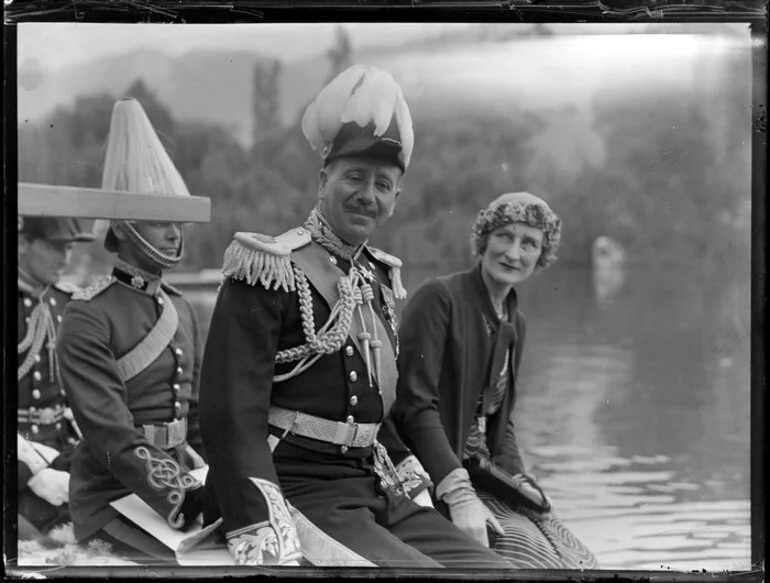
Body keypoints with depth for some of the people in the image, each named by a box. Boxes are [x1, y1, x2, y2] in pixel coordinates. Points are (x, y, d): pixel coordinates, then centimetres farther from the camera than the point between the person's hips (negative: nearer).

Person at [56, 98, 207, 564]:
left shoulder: (182, 311, 13)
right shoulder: (89, 318, -10)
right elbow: (111, 433, -17)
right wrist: (183, 497, -22)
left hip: (181, 478, 7)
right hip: (114, 497, -7)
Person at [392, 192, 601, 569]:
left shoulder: (515, 323, 15)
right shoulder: (438, 298, -10)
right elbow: (415, 406, -19)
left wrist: (519, 479, 4)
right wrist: (459, 495, -25)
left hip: (487, 473, 8)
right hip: (436, 480, -8)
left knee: (579, 561, -6)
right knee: (537, 559, -22)